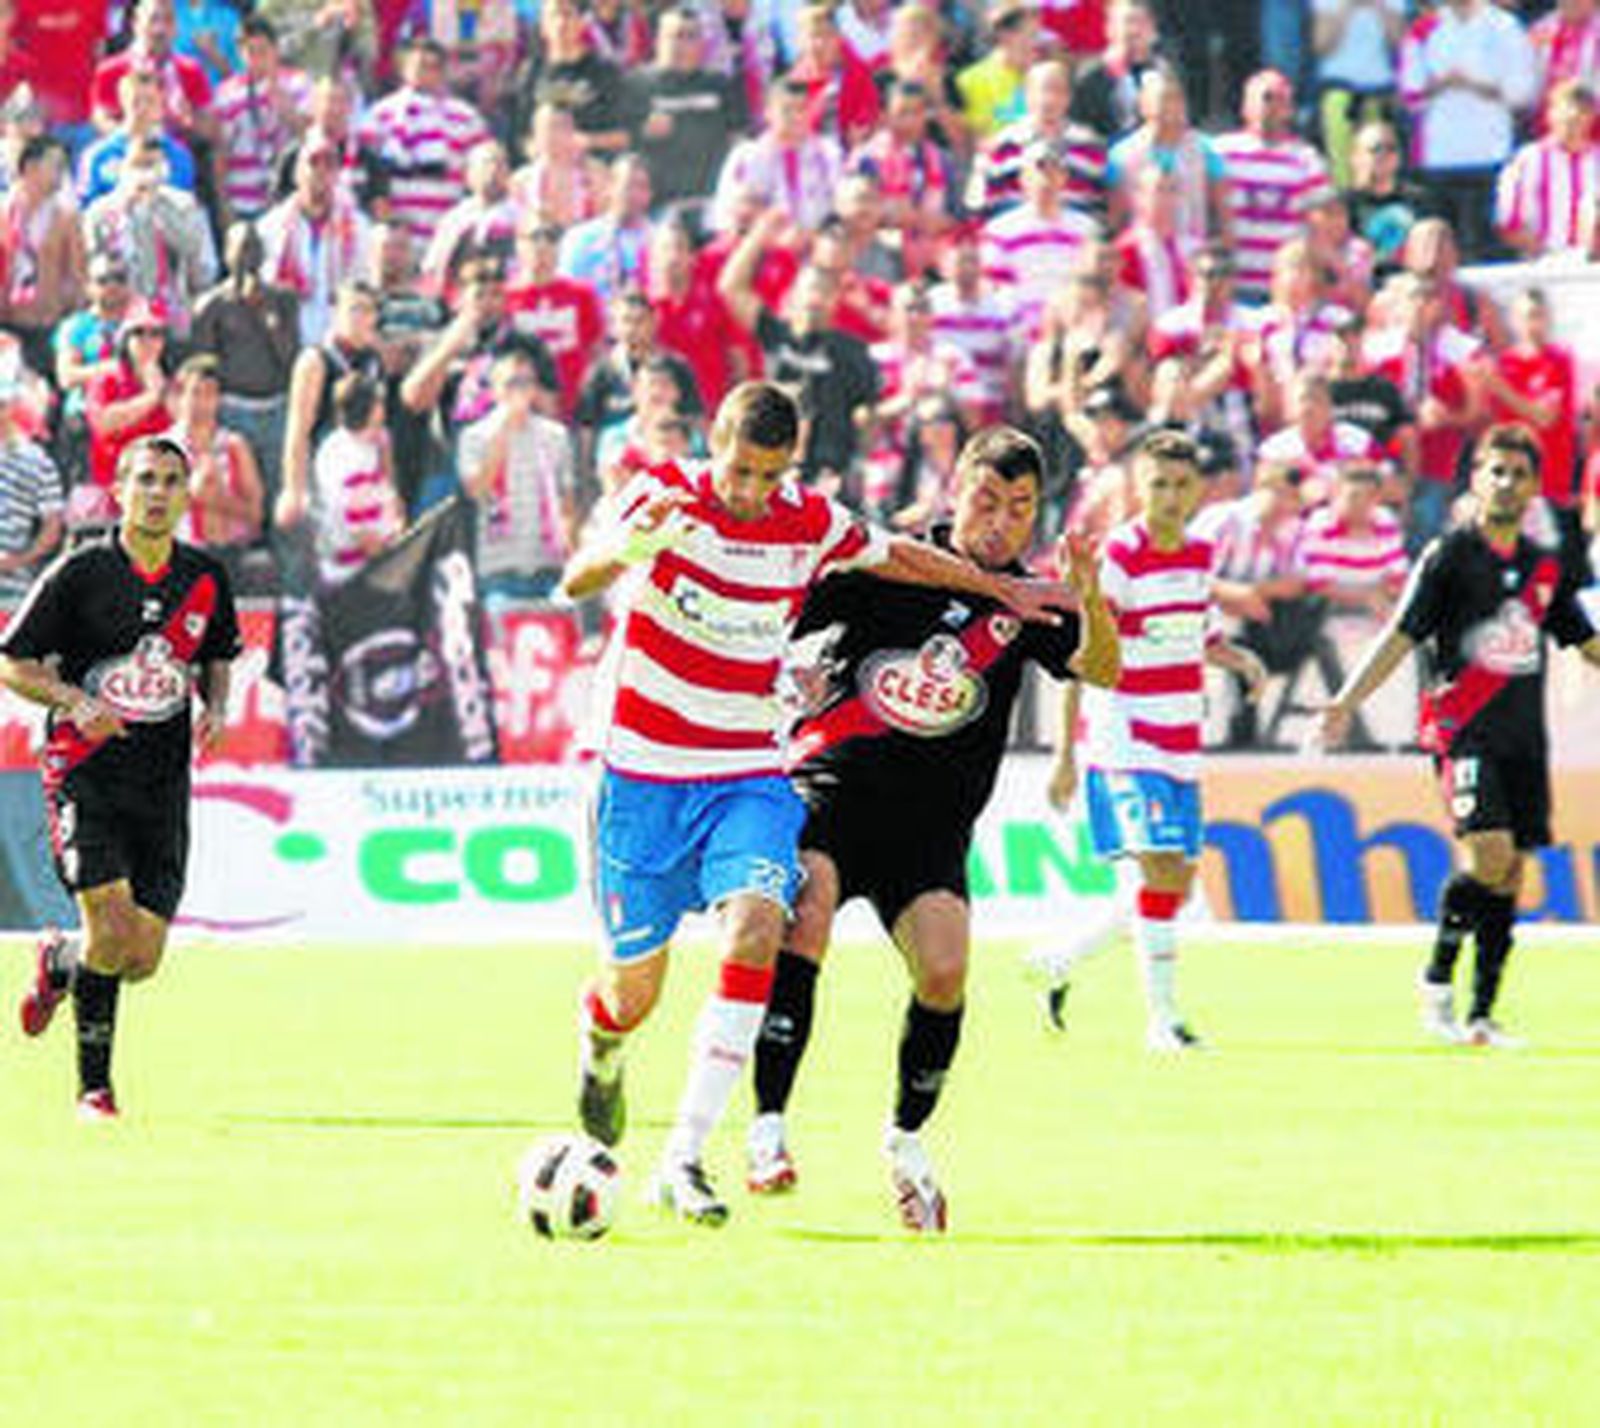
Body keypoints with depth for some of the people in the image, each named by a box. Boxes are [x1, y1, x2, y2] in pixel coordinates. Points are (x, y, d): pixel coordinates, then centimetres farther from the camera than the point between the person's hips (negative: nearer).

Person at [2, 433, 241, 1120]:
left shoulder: (205, 579, 6)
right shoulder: (79, 574, -6)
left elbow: (217, 660, 23)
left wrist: (215, 706, 1)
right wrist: (76, 701, -19)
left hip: (163, 785, 4)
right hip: (86, 773, -4)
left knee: (143, 959, -1)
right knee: (110, 934, -18)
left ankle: (58, 963, 34)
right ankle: (93, 1084, 6)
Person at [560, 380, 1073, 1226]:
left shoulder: (811, 523, -1)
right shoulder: (666, 497, -11)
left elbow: (897, 556, 19)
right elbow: (577, 582, -26)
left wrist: (1000, 588, 25)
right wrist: (626, 545, -47)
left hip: (748, 780, 2)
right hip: (644, 776, -2)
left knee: (755, 930, -26)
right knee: (632, 995, 3)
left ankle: (684, 1158, -24)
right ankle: (600, 1051, 44)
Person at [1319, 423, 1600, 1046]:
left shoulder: (1547, 564, 13)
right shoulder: (1450, 555, -2)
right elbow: (1401, 636, -5)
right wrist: (1347, 701, -15)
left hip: (1525, 738, 5)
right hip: (1464, 731, -5)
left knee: (1508, 878, 2)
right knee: (1487, 855, -20)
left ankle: (1481, 1016, 8)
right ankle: (1437, 978, -2)